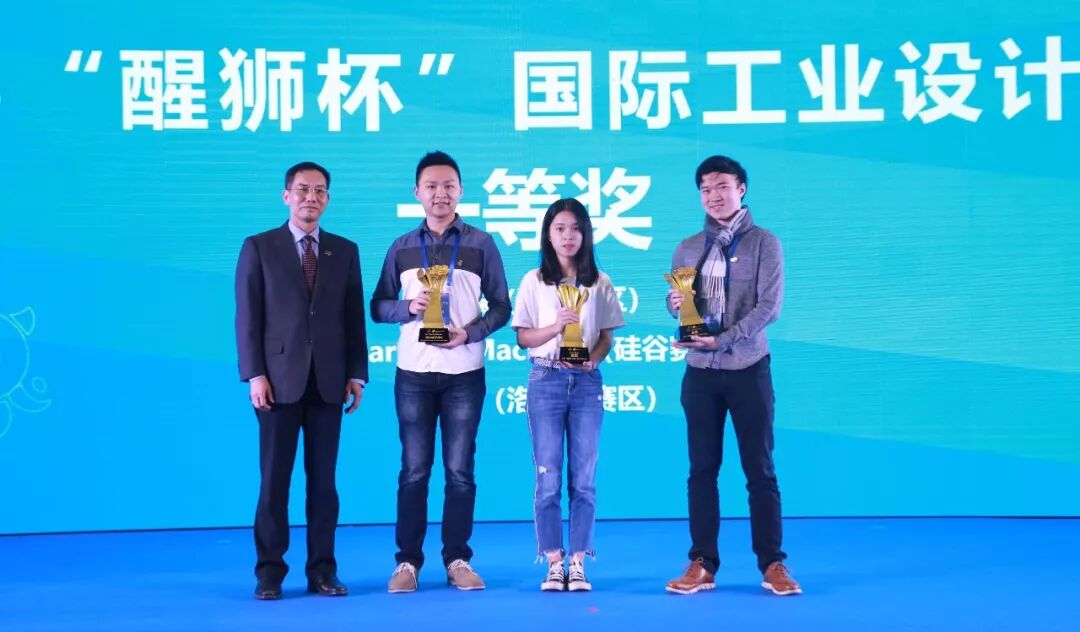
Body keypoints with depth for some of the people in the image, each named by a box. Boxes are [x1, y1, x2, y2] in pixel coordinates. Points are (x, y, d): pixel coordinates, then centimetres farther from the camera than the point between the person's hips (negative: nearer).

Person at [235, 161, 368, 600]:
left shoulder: (345, 251, 11)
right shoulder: (259, 248, 4)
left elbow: (354, 317, 10)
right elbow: (247, 316, -1)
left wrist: (357, 374, 3)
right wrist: (254, 374, -9)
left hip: (328, 381, 2)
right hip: (279, 378, -2)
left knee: (323, 478, 5)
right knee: (274, 478, 0)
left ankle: (322, 571, 11)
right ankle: (269, 572, 7)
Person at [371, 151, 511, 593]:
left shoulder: (481, 245, 3)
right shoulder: (401, 248, 8)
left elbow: (501, 306, 3)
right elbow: (378, 306, 8)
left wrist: (470, 333, -14)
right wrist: (409, 307, -12)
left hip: (464, 373, -1)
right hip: (413, 373, 1)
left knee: (460, 470, 2)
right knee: (414, 469, 3)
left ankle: (458, 560, 9)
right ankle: (408, 561, 7)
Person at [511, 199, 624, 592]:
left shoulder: (599, 283, 7)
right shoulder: (533, 282, 4)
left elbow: (607, 336, 8)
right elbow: (523, 338, 2)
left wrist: (594, 358, -12)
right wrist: (556, 325, -15)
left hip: (586, 381, 1)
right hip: (546, 380, -1)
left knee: (584, 477, 0)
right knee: (548, 477, -1)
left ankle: (577, 563, 4)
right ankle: (554, 563, 4)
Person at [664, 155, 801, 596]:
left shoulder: (764, 243, -1)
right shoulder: (687, 249, 12)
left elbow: (769, 306, -10)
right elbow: (677, 303, 14)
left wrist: (722, 341, -19)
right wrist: (675, 304, -10)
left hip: (748, 369, -3)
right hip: (700, 372, 3)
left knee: (759, 469, 0)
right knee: (702, 469, 5)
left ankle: (772, 564, 5)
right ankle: (702, 564, 9)